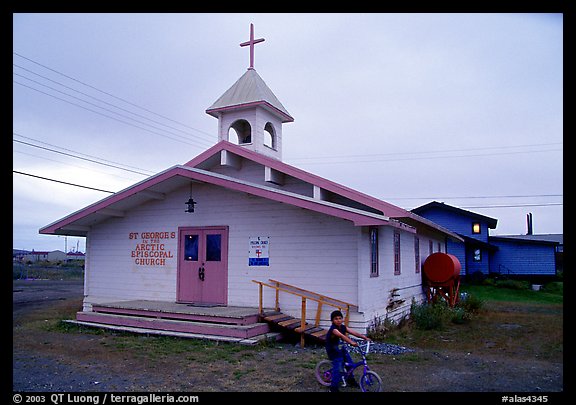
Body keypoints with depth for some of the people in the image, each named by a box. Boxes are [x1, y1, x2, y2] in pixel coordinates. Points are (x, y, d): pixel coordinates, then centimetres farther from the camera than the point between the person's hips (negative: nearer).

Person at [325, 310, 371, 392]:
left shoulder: (343, 327, -4)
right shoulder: (333, 329, -29)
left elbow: (353, 332, -9)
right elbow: (342, 336, -45)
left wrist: (365, 337, -17)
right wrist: (351, 342, -57)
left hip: (340, 348, 8)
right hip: (333, 351, -8)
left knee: (350, 362, 12)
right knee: (338, 368, -14)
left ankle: (350, 380, 33)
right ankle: (334, 388, -4)